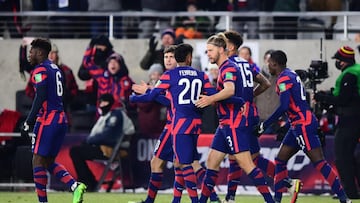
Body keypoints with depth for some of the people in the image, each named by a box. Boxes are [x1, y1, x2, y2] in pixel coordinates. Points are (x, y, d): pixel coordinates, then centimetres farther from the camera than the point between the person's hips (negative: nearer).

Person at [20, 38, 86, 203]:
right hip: (61, 120, 9)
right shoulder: (56, 69, 18)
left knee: (38, 161, -1)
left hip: (47, 120, -9)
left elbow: (41, 97, -19)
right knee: (49, 162, 14)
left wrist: (28, 122, -17)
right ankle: (75, 185, -4)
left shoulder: (40, 70, -10)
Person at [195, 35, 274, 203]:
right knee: (212, 162, 11)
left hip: (234, 124, -10)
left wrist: (211, 99, -46)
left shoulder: (228, 68, -14)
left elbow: (230, 90, -34)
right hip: (225, 124, 10)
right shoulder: (224, 68, 17)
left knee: (246, 164, -12)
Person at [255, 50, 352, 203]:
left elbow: (284, 106, -24)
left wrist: (264, 126, -19)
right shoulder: (291, 74, 15)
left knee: (318, 162, -11)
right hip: (297, 125, 10)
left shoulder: (283, 79, -14)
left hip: (303, 125, -10)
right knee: (280, 160, 13)